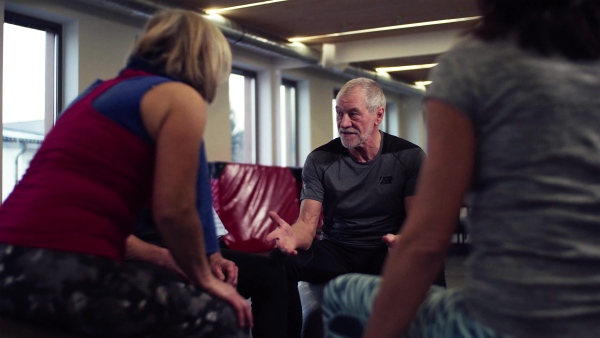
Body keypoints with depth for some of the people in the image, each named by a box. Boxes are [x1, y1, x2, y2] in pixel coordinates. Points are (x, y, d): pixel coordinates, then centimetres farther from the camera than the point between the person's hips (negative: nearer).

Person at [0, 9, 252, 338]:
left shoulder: (105, 90, 24)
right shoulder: (181, 97, -1)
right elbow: (173, 211, -8)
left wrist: (163, 258, 27)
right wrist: (205, 279, 9)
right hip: (65, 271, -9)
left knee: (172, 296, 26)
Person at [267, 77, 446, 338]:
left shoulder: (409, 157, -2)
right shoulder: (320, 160, 1)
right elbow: (308, 222, -6)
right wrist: (293, 236, -33)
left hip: (387, 251, -1)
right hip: (337, 252, 2)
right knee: (281, 261, -28)